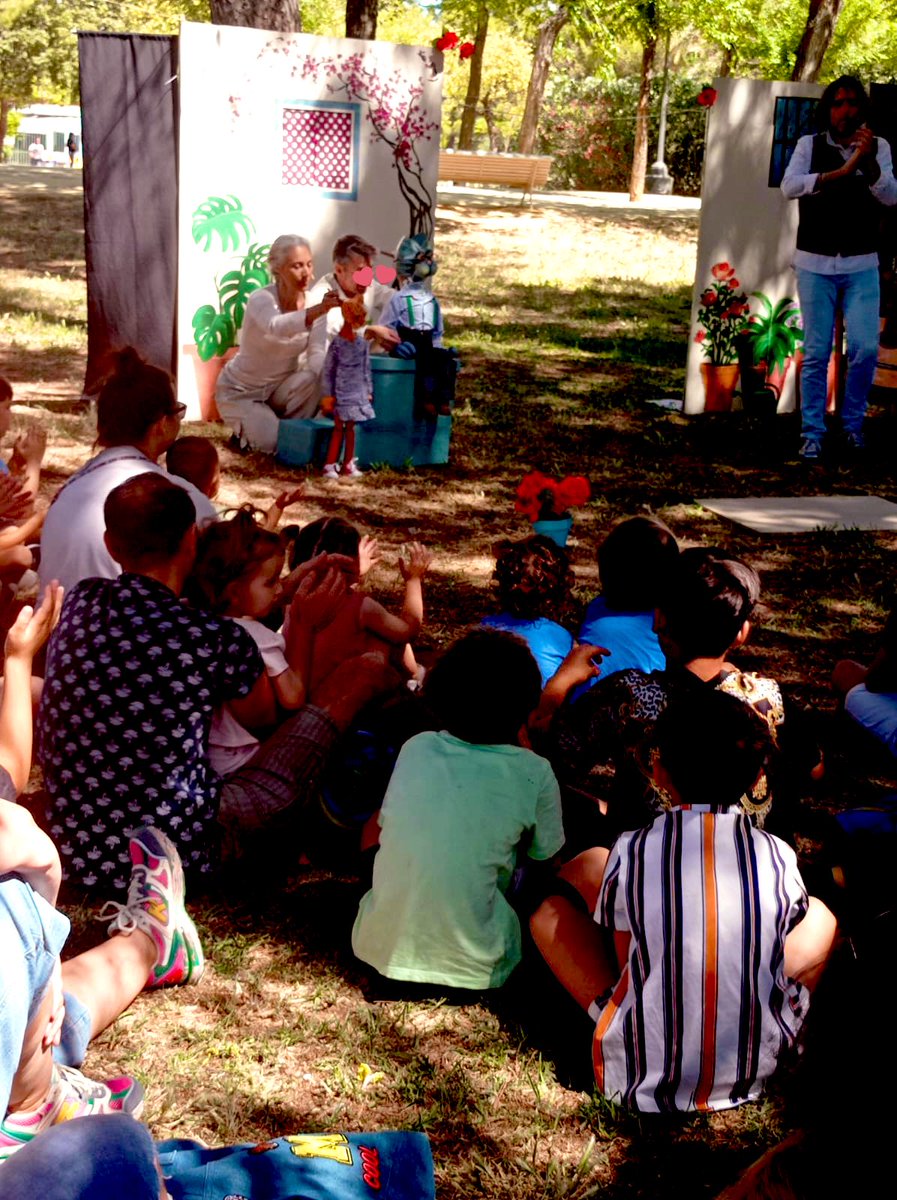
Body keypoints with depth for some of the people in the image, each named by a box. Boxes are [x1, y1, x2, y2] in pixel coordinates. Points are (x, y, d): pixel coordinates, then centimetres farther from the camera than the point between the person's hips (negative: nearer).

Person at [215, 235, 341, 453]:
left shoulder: (314, 302, -10)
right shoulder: (261, 299, -25)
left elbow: (317, 353, -19)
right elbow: (277, 327, -49)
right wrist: (320, 309, -65)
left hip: (280, 387, 4)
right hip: (240, 391, -4)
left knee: (314, 380, -28)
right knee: (271, 443, -25)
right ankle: (245, 432, 8)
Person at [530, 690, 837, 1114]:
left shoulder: (631, 853, -14)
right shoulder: (778, 858, -10)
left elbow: (626, 964, -2)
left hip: (639, 1081, -1)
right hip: (751, 1076, 2)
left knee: (588, 866, 11)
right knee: (819, 914, 23)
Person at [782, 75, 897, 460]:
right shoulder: (810, 145, 1)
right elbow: (789, 186, -16)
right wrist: (841, 172, -27)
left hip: (861, 265, 1)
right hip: (815, 263, -1)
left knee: (866, 348, -6)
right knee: (816, 353, 0)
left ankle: (853, 422, 16)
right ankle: (812, 434, 9)